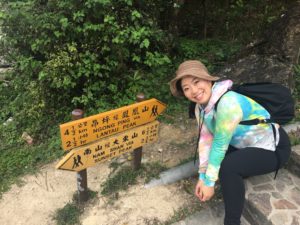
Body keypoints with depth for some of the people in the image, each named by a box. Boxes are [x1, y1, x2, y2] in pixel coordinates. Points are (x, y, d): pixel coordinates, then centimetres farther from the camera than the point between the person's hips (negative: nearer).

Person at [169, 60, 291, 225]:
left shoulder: (228, 103, -33)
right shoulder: (201, 106, -8)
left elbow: (220, 144, -28)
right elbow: (206, 139, -9)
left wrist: (209, 182, -19)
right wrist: (202, 177, -12)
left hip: (272, 148, -8)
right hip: (244, 144, 8)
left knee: (228, 167, -29)